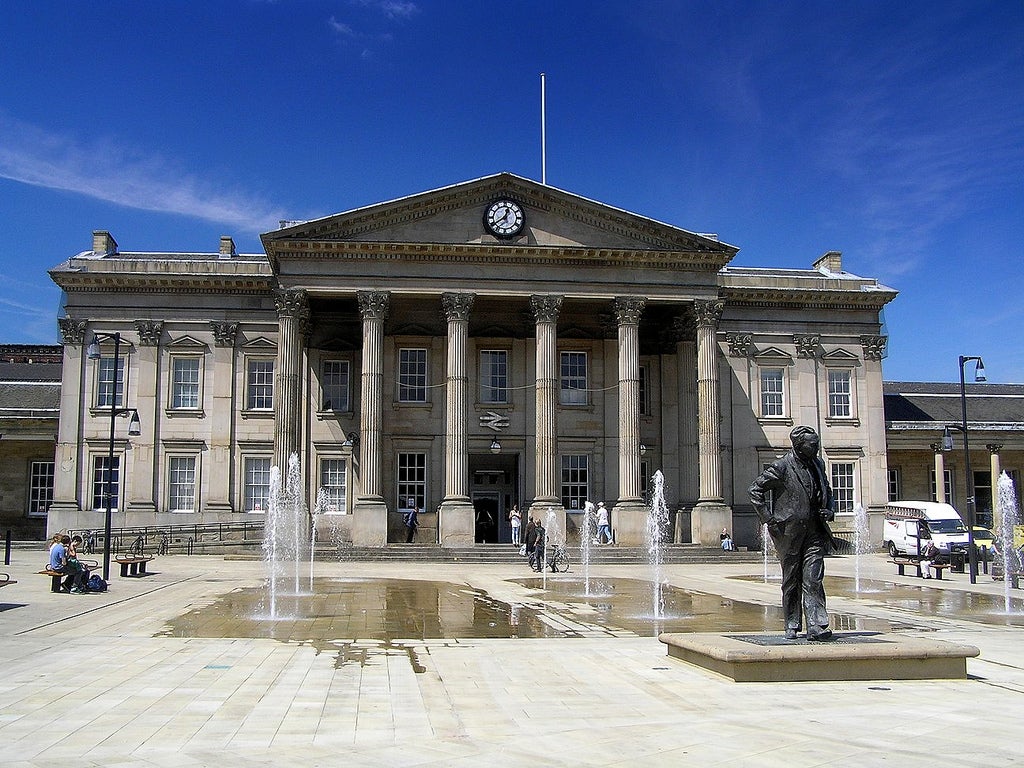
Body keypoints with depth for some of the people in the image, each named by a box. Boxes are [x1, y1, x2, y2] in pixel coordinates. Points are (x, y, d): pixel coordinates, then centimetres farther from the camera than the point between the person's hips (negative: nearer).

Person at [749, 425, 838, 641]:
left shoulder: (818, 464, 12)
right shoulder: (782, 467, -7)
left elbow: (827, 493, 27)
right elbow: (755, 489, -6)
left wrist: (830, 511, 7)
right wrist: (768, 518, -10)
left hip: (814, 532, 4)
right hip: (789, 532, -4)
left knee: (813, 579, -6)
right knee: (791, 581, 5)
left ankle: (816, 626, -9)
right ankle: (792, 627, 15)